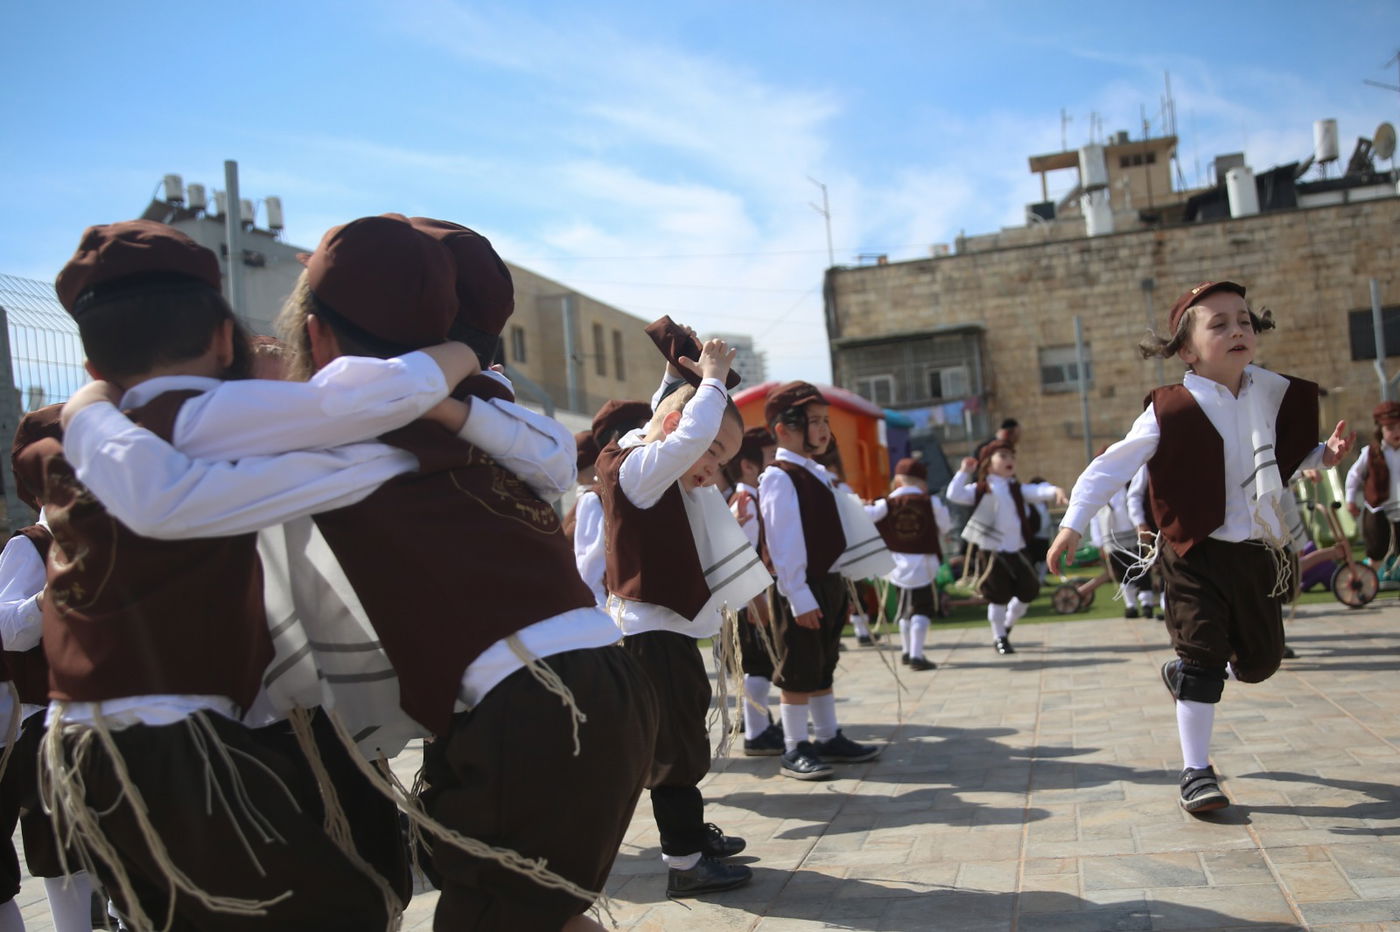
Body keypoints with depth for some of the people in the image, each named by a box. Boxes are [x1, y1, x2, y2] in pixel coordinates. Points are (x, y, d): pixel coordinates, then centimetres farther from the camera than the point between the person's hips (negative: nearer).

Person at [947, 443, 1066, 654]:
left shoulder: (1016, 488, 10)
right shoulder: (981, 488, -2)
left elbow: (1036, 491, -7)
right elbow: (955, 495, -15)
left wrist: (1054, 490, -26)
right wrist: (963, 472, -16)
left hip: (1016, 549, 5)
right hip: (991, 551, -5)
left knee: (1029, 590, 9)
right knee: (998, 597, 2)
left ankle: (1007, 626, 32)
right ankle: (999, 638, 20)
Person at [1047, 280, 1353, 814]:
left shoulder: (1276, 395, 1)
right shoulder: (1173, 412, -15)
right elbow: (1113, 466, -15)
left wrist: (1323, 455, -1)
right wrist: (1074, 522, -19)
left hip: (1259, 552, 5)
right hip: (1197, 554, -5)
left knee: (1260, 660, 14)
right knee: (1201, 657, -4)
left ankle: (1184, 674, 45)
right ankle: (1196, 772, 9)